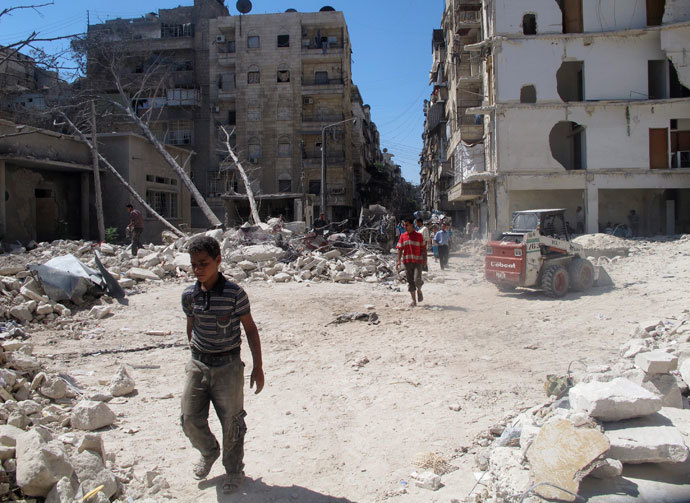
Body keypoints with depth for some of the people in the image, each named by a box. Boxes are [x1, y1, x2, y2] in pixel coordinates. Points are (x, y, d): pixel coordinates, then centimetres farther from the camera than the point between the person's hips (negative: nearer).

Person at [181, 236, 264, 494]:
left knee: (231, 421, 6)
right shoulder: (189, 295, -2)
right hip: (197, 365, 4)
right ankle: (209, 452, 39)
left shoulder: (234, 293, -15)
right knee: (190, 419, 7)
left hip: (228, 365, -4)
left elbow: (250, 329, -8)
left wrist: (257, 366, -7)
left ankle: (234, 470, 31)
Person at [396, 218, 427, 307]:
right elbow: (400, 249, 9)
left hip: (417, 261, -3)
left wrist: (425, 260, -2)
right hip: (407, 261, 3)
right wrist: (398, 261, 1)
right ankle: (413, 300, 11)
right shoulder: (402, 236, 8)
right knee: (410, 282, 4)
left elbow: (423, 248, 3)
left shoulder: (419, 235, 0)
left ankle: (419, 291, 18)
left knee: (417, 279, -14)